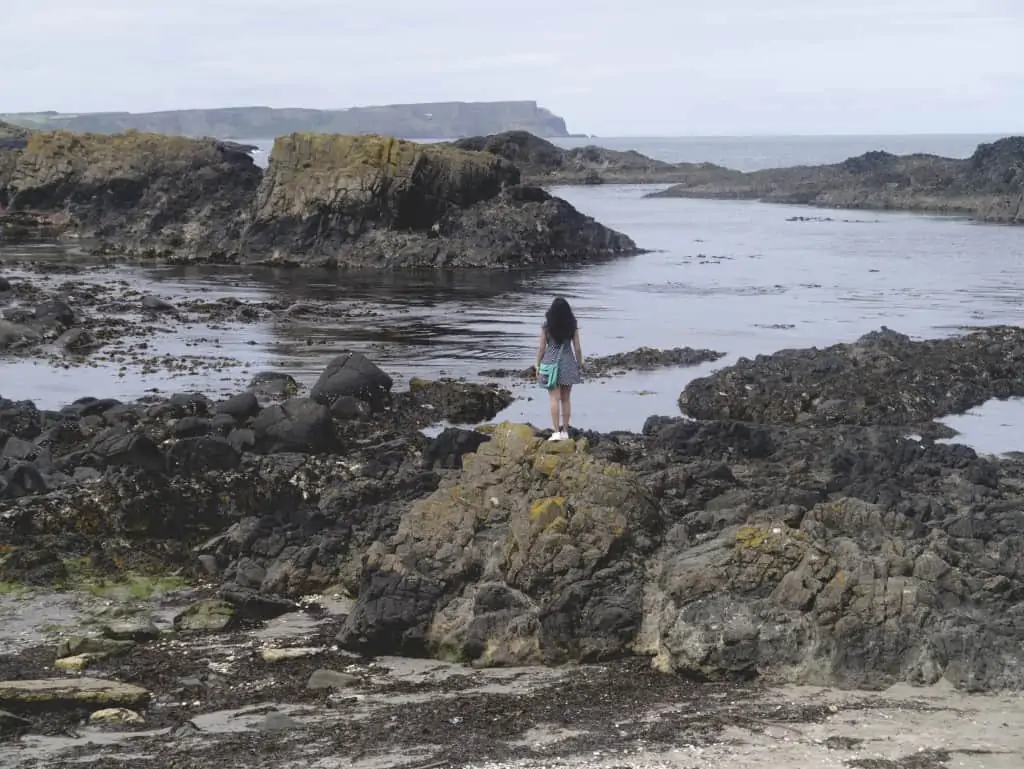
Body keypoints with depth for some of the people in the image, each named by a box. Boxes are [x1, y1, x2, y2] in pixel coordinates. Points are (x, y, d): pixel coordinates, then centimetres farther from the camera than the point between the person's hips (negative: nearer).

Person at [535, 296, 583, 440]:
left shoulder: (547, 326, -4)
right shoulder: (572, 326, 0)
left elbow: (541, 347, -2)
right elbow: (577, 348, 1)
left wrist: (538, 365, 7)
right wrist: (579, 366, 12)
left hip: (551, 362, -2)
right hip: (568, 363, 2)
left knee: (554, 398, -3)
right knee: (566, 399, 10)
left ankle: (557, 432, -10)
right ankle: (565, 431, 12)